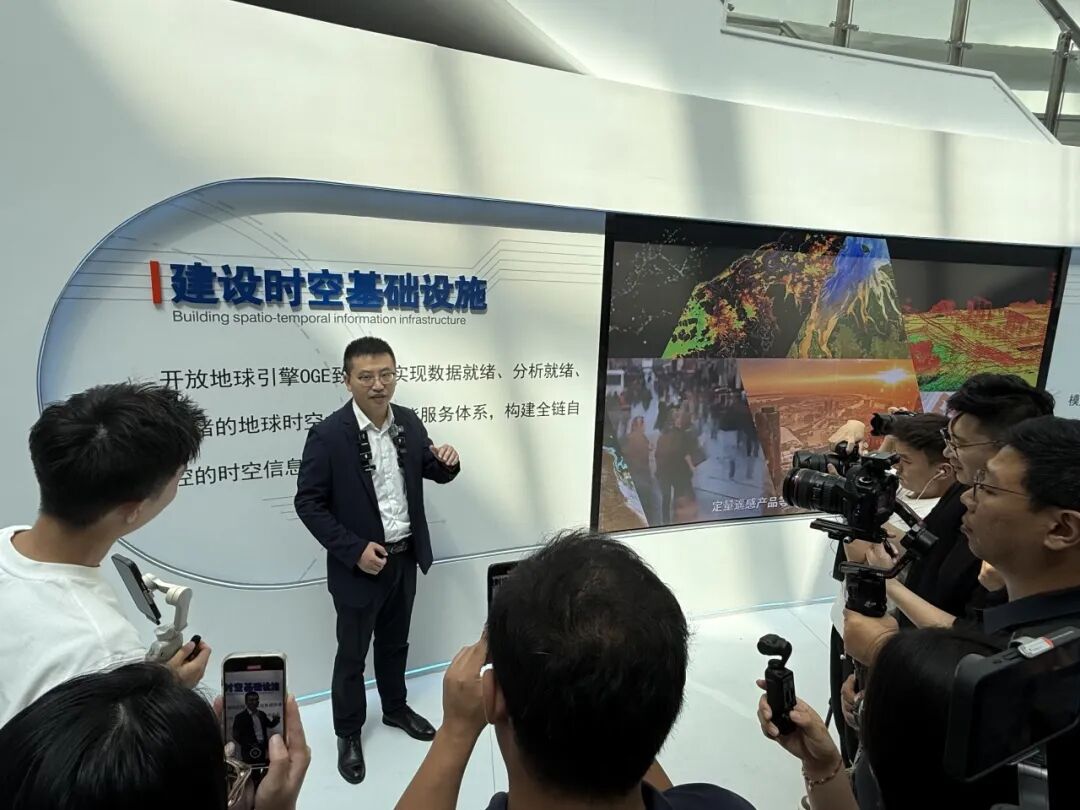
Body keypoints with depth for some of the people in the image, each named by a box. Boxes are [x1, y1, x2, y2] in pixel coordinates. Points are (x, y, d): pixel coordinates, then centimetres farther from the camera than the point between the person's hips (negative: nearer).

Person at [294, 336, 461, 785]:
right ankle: (348, 734, 36)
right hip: (360, 565, -4)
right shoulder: (328, 435, -19)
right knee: (352, 654, 14)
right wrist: (354, 550, -21)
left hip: (406, 557, 5)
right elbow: (308, 503, -15)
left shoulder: (409, 422, -4)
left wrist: (447, 462, -17)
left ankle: (395, 707, 47)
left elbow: (432, 472, 7)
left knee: (395, 643, 24)